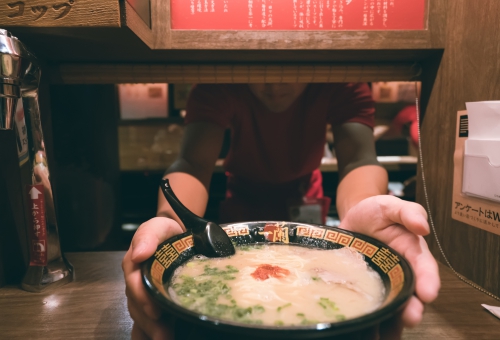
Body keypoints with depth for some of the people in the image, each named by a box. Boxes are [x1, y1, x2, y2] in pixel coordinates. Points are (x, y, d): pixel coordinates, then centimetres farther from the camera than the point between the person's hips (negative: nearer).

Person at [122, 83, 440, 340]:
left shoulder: (344, 84, -28)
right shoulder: (217, 87, -31)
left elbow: (359, 159, -41)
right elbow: (194, 164, -42)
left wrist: (359, 209, -64)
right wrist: (170, 221, -64)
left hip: (303, 191, 1)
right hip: (245, 192, 0)